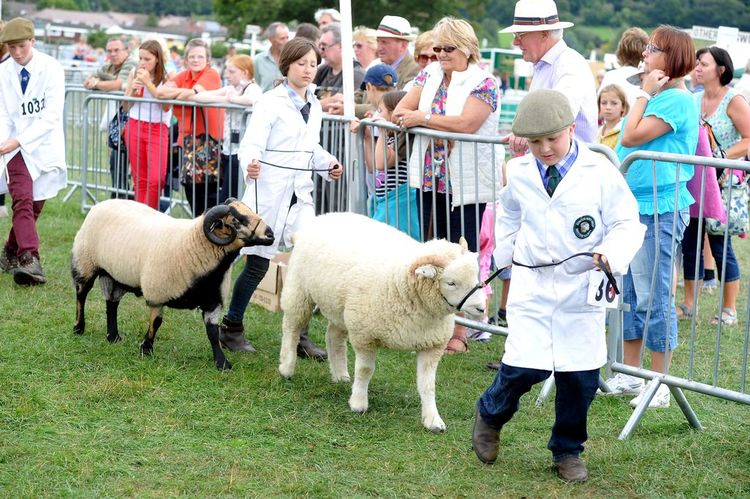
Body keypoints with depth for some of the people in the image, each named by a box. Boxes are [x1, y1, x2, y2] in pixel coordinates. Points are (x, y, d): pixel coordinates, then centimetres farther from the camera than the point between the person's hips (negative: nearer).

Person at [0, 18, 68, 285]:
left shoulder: (51, 69, -10)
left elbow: (52, 116, -16)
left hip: (44, 145, 0)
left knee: (34, 206, 7)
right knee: (22, 202, -17)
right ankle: (30, 261, -29)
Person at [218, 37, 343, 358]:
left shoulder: (314, 106, 12)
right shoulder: (271, 103, -9)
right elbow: (251, 144, -16)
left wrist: (328, 165, 7)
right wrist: (250, 165, -37)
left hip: (300, 196, 6)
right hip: (269, 195, -6)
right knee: (258, 265, 1)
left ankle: (299, 336, 5)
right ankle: (231, 328, 19)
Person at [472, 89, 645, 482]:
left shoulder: (601, 173, -10)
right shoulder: (518, 173, 2)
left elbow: (627, 224, -7)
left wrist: (611, 254, -24)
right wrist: (504, 254, 17)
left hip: (582, 288, -1)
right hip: (531, 284, 1)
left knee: (580, 376, 3)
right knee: (524, 368, -9)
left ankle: (567, 451, 24)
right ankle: (490, 414, 23)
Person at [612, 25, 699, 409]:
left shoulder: (677, 100, -14)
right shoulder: (658, 97, 14)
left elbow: (632, 137, -18)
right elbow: (629, 140, 16)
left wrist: (645, 93, -11)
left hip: (658, 210, -10)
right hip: (633, 205, 10)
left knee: (653, 298, -4)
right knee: (629, 294, 14)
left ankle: (660, 383, 4)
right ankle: (630, 375, 24)